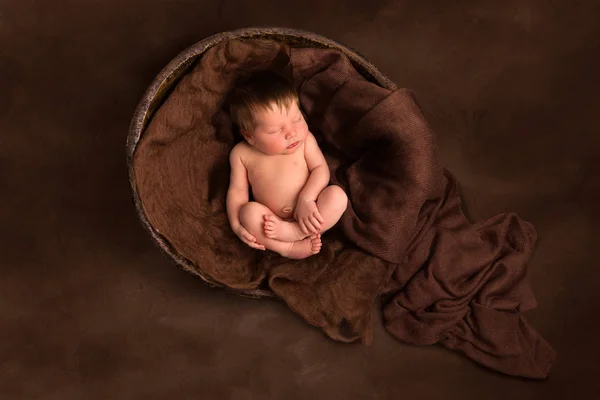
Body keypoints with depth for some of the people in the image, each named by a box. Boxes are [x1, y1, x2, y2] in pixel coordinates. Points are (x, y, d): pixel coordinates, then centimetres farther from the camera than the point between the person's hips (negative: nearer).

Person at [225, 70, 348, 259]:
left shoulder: (304, 139, 0)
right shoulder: (241, 153, 0)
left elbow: (320, 169, -6)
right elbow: (237, 190, 0)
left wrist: (306, 199, -22)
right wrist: (236, 224, -14)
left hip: (307, 217, 1)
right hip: (269, 221, 0)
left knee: (337, 195, -24)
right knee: (249, 211, -30)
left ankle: (293, 232, -27)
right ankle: (291, 248, -26)